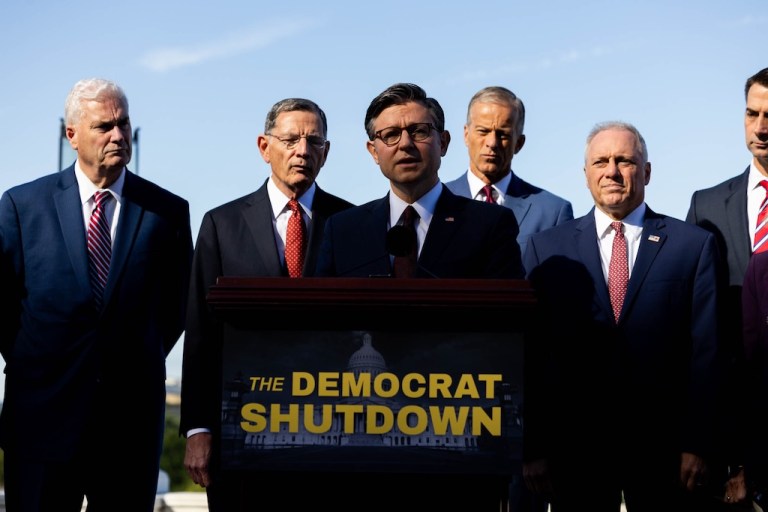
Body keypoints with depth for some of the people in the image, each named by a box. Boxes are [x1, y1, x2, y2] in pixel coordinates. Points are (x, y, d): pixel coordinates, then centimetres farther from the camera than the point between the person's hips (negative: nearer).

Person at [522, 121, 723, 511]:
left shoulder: (694, 245, 4)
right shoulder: (547, 248, 6)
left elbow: (705, 350, 0)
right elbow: (532, 356, 2)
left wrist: (697, 446, -6)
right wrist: (533, 448, -4)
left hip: (665, 444, -1)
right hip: (574, 445, 1)